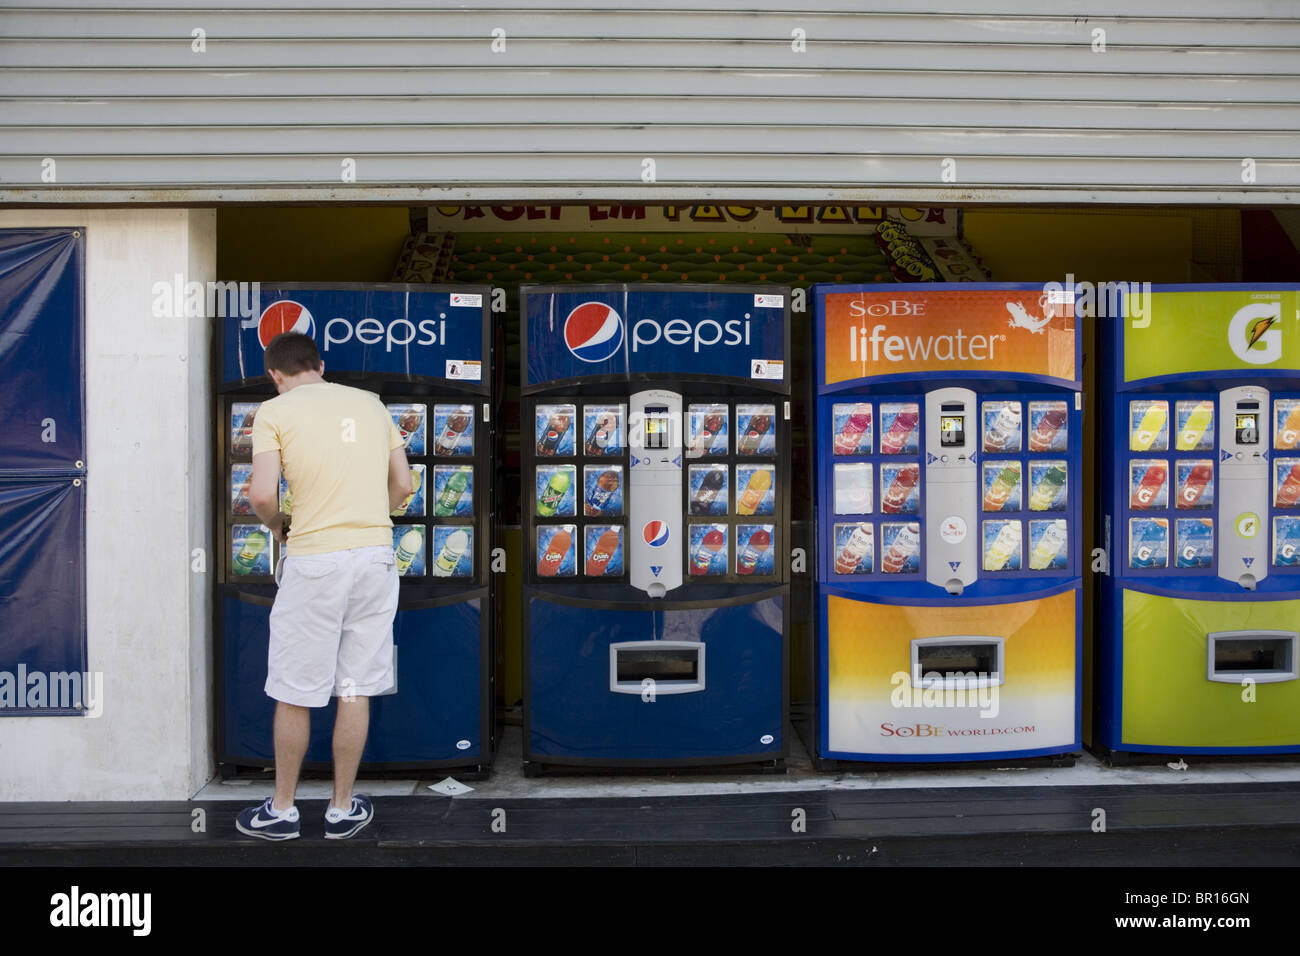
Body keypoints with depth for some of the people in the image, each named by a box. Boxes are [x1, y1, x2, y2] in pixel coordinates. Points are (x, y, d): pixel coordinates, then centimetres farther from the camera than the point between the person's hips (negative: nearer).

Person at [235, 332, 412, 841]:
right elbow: (402, 484, 11)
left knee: (295, 693, 10)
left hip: (314, 558, -4)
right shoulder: (370, 402, 12)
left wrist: (279, 527, 8)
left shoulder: (274, 411, -1)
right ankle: (342, 809, 22)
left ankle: (282, 810, 23)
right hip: (376, 555, 4)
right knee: (356, 689, 11)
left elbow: (262, 495, -12)